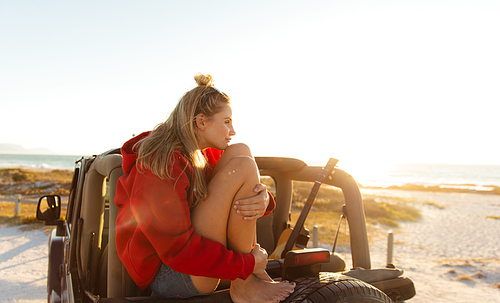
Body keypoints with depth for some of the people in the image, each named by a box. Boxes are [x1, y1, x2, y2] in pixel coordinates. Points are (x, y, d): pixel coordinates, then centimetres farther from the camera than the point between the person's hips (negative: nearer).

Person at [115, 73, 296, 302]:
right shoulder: (162, 166, -22)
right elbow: (178, 250, -27)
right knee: (242, 167, -20)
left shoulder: (205, 155, 7)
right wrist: (247, 264, -20)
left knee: (238, 152, -3)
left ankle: (254, 273, -6)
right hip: (166, 277, -9)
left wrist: (263, 199, -19)